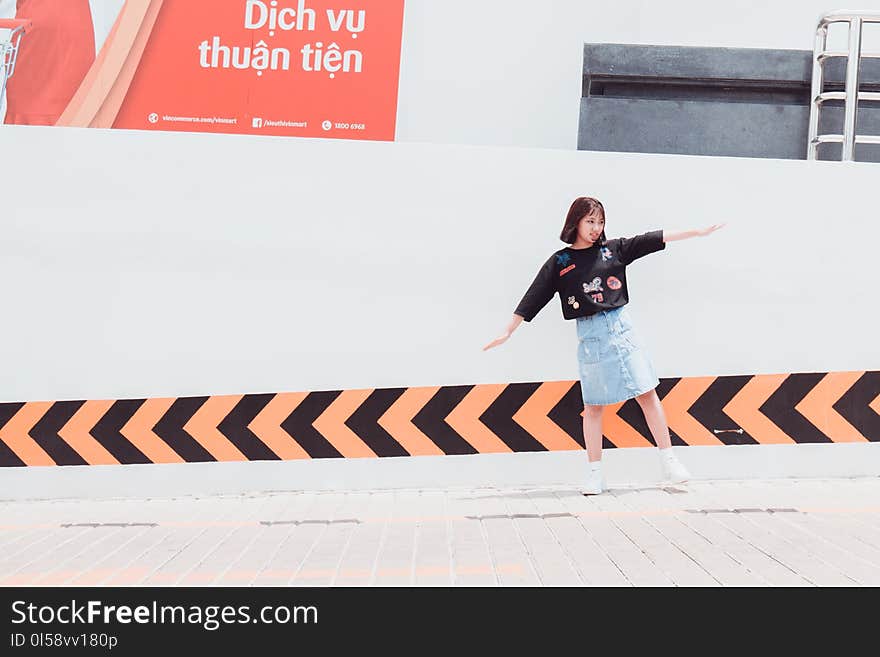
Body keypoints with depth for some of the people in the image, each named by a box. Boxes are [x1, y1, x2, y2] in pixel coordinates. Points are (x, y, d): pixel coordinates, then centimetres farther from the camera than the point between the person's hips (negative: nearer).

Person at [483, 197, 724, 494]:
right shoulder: (559, 262, 1)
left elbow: (654, 239, 5)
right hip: (590, 334, -2)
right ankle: (595, 474, 12)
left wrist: (696, 232, 3)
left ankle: (669, 461, 9)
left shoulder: (613, 249, 7)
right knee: (593, 405, 5)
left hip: (621, 326, 2)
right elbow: (533, 298, 1)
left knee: (647, 394, 0)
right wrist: (508, 331, -1)